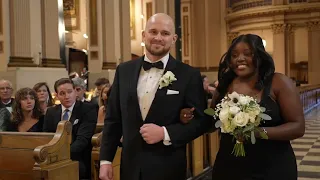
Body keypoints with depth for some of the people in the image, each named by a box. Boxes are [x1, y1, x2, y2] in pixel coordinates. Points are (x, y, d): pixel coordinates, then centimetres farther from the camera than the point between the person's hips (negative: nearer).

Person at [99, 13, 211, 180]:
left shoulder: (189, 75, -6)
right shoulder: (124, 70, 2)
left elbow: (201, 120, -5)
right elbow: (112, 119, 6)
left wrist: (165, 133, -17)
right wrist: (105, 159, 1)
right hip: (130, 167, 3)